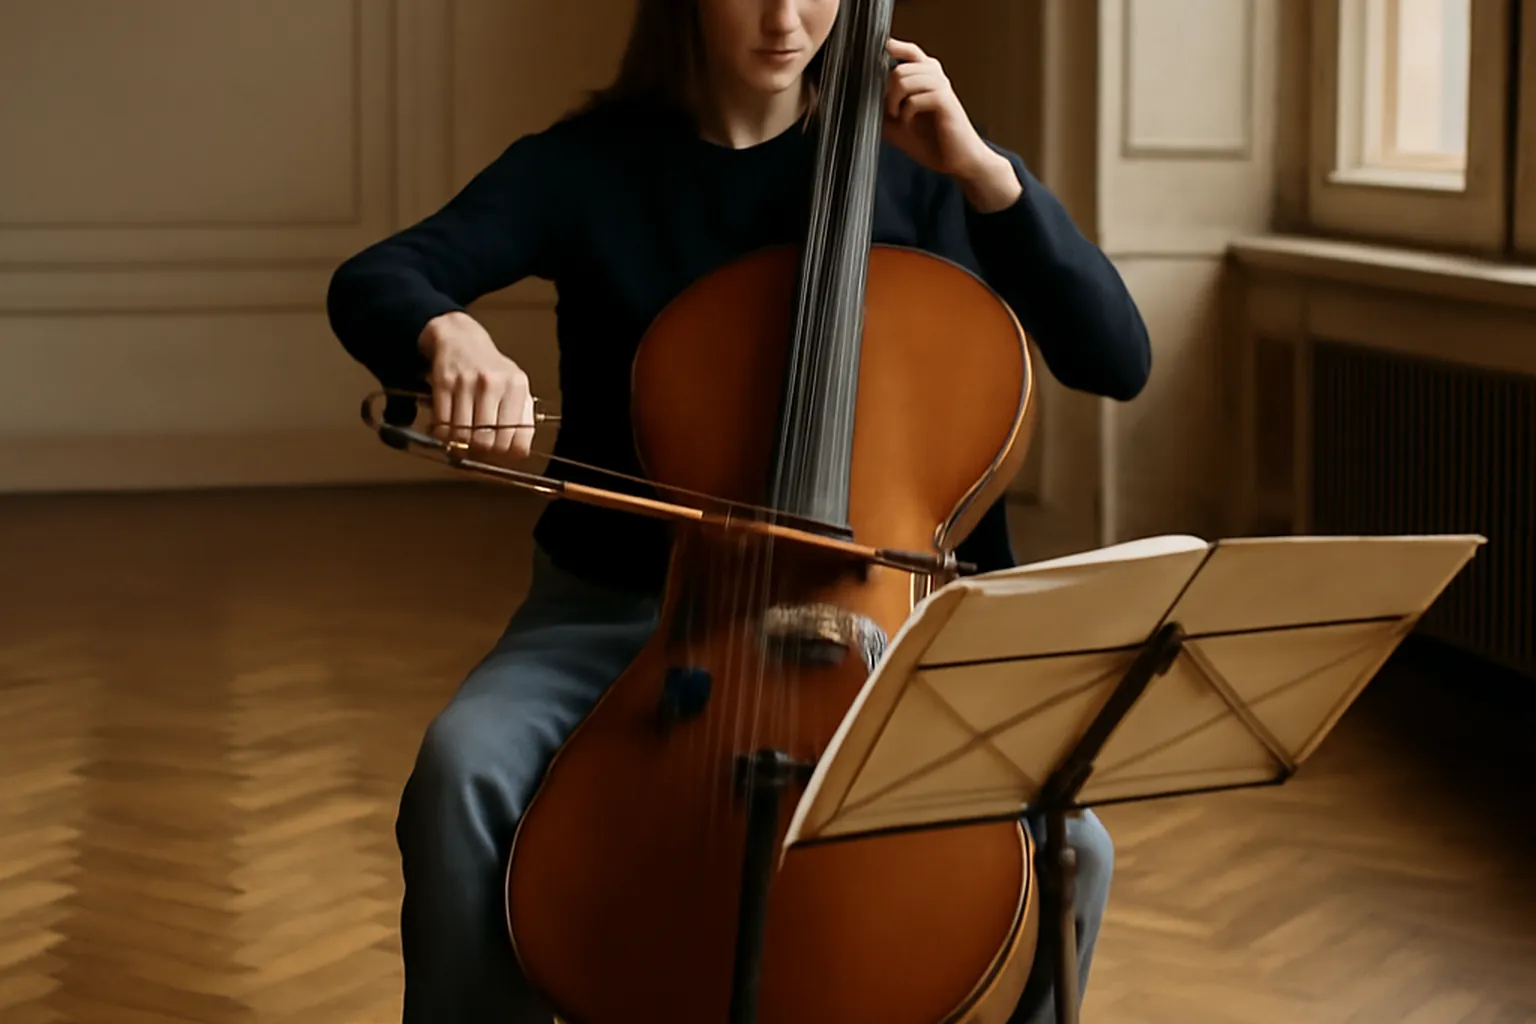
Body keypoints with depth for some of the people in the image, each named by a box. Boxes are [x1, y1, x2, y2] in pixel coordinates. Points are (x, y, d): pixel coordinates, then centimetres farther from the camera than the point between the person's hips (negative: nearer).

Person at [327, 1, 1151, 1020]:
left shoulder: (905, 173, 1)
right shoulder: (585, 168, -1)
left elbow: (1118, 361, -6)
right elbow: (367, 285, -12)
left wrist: (984, 170, -16)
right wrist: (446, 332, -36)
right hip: (614, 613, 0)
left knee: (1070, 848, -22)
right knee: (464, 770, -31)